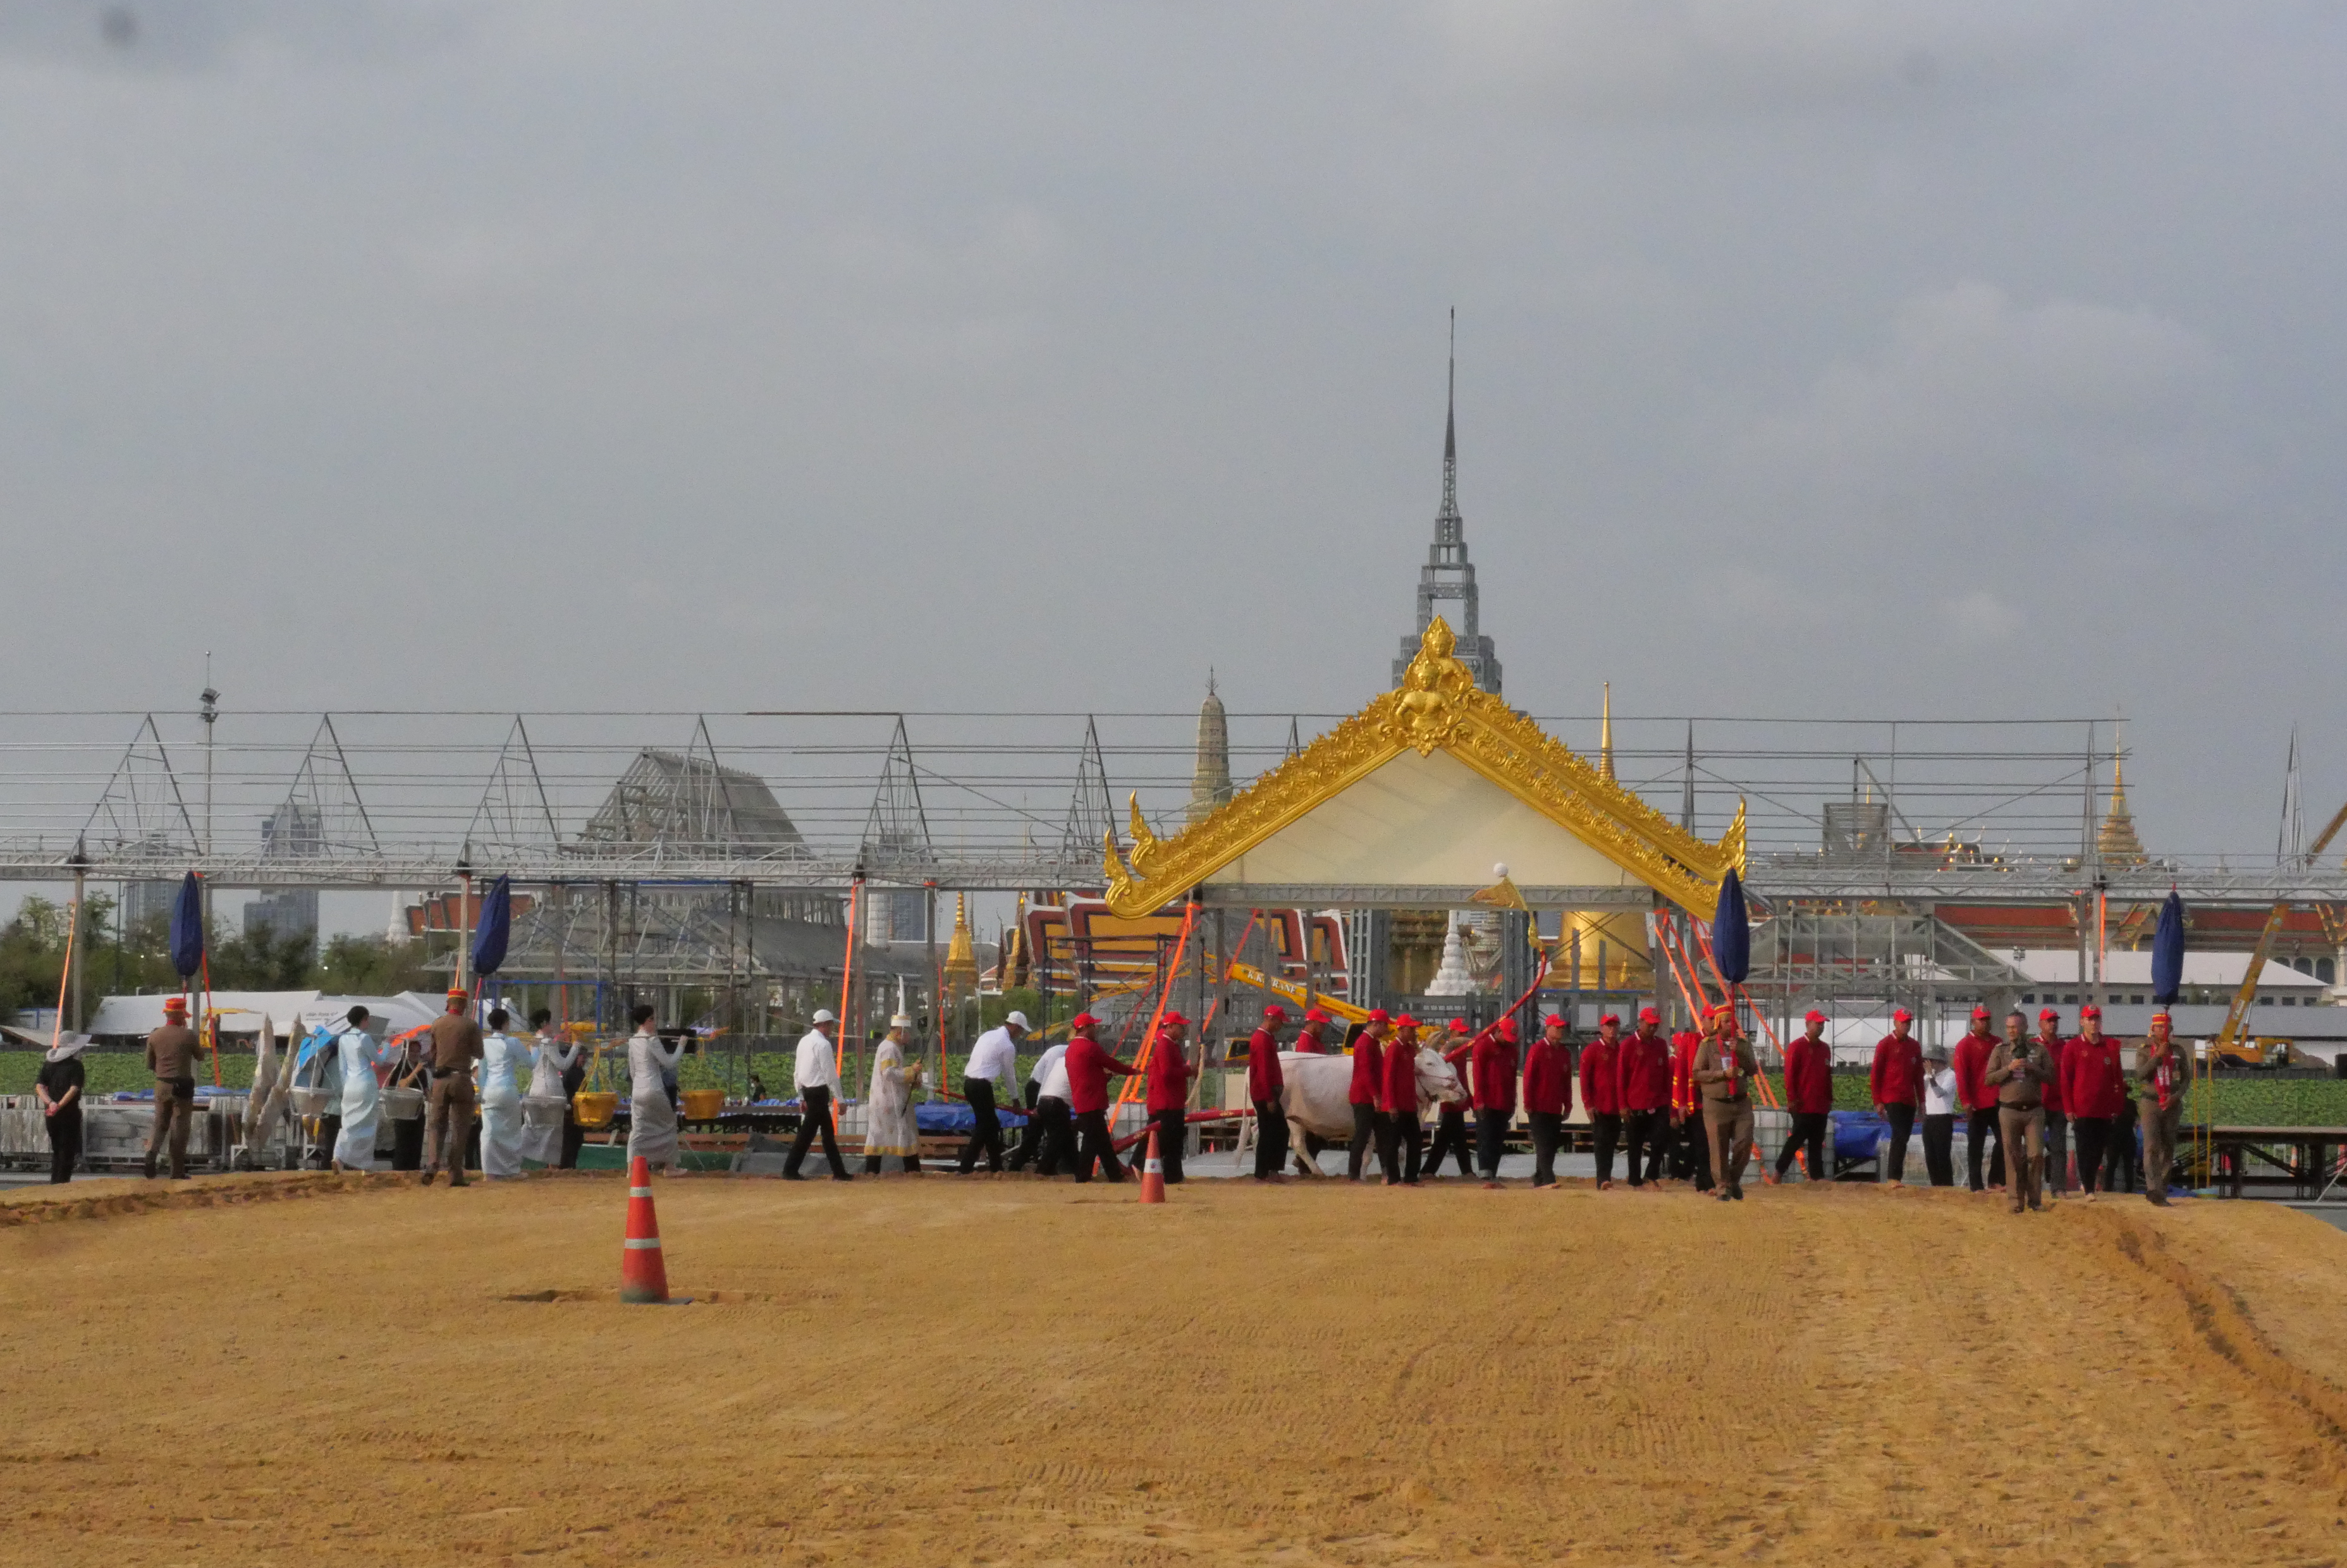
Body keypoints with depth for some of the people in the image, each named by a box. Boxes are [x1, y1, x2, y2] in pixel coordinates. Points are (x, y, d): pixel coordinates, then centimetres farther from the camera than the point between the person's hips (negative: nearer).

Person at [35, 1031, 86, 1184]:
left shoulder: (49, 1064, 9)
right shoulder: (76, 1066, -8)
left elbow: (39, 1087, 0)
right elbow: (74, 1090, -18)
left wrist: (50, 1103, -12)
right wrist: (59, 1106, -20)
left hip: (50, 1113, 5)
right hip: (69, 1113, -5)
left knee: (56, 1149, 16)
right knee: (67, 1150, 1)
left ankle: (54, 1182, 15)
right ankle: (62, 1183, -3)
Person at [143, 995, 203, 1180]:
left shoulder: (154, 1037, 2)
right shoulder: (188, 1035, -9)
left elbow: (149, 1065, 9)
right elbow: (200, 1055, 8)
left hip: (161, 1086, 3)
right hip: (183, 1087, -3)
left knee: (160, 1124, 12)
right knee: (180, 1128, 3)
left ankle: (152, 1152, -17)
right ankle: (177, 1171, 5)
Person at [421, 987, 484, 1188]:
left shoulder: (437, 1024, 4)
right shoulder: (470, 1026, -6)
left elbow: (432, 1054, 13)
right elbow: (478, 1054, 2)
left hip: (440, 1079, 2)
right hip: (462, 1079, -2)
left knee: (436, 1124, 7)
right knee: (460, 1127, 4)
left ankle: (432, 1165, -15)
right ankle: (455, 1175, 1)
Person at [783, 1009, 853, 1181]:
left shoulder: (804, 1041, 12)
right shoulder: (823, 1044, -14)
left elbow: (797, 1072, 16)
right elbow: (831, 1075, -15)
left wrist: (802, 1098, 20)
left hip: (807, 1090, 9)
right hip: (819, 1092, -9)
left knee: (828, 1132, 14)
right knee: (807, 1132, -6)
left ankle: (838, 1171, 18)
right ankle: (790, 1171, -5)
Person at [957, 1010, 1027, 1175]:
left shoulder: (988, 1035, 17)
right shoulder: (1008, 1046, -8)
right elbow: (1009, 1075, 1)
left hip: (969, 1081, 9)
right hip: (981, 1086, -9)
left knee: (991, 1124, 17)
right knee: (984, 1127, -5)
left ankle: (996, 1166, 23)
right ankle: (966, 1167, -12)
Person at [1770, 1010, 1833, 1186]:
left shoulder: (1825, 1049, 16)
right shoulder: (1797, 1047, -6)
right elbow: (1789, 1075, -9)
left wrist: (1830, 1099, 16)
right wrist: (1792, 1099, -14)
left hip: (1822, 1105, 7)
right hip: (1803, 1105, -7)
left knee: (1817, 1142, 7)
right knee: (1797, 1139, -8)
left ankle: (1817, 1176, 9)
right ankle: (1778, 1172, -2)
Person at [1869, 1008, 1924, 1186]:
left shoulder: (1914, 1046, 14)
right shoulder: (1885, 1044, -2)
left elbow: (1919, 1075, 18)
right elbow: (1875, 1074, -3)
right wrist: (1878, 1101, -8)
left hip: (1909, 1100, 6)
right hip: (1892, 1098, -6)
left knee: (1903, 1138, 6)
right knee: (1900, 1137, -16)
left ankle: (1896, 1177, 11)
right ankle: (1894, 1177, -18)